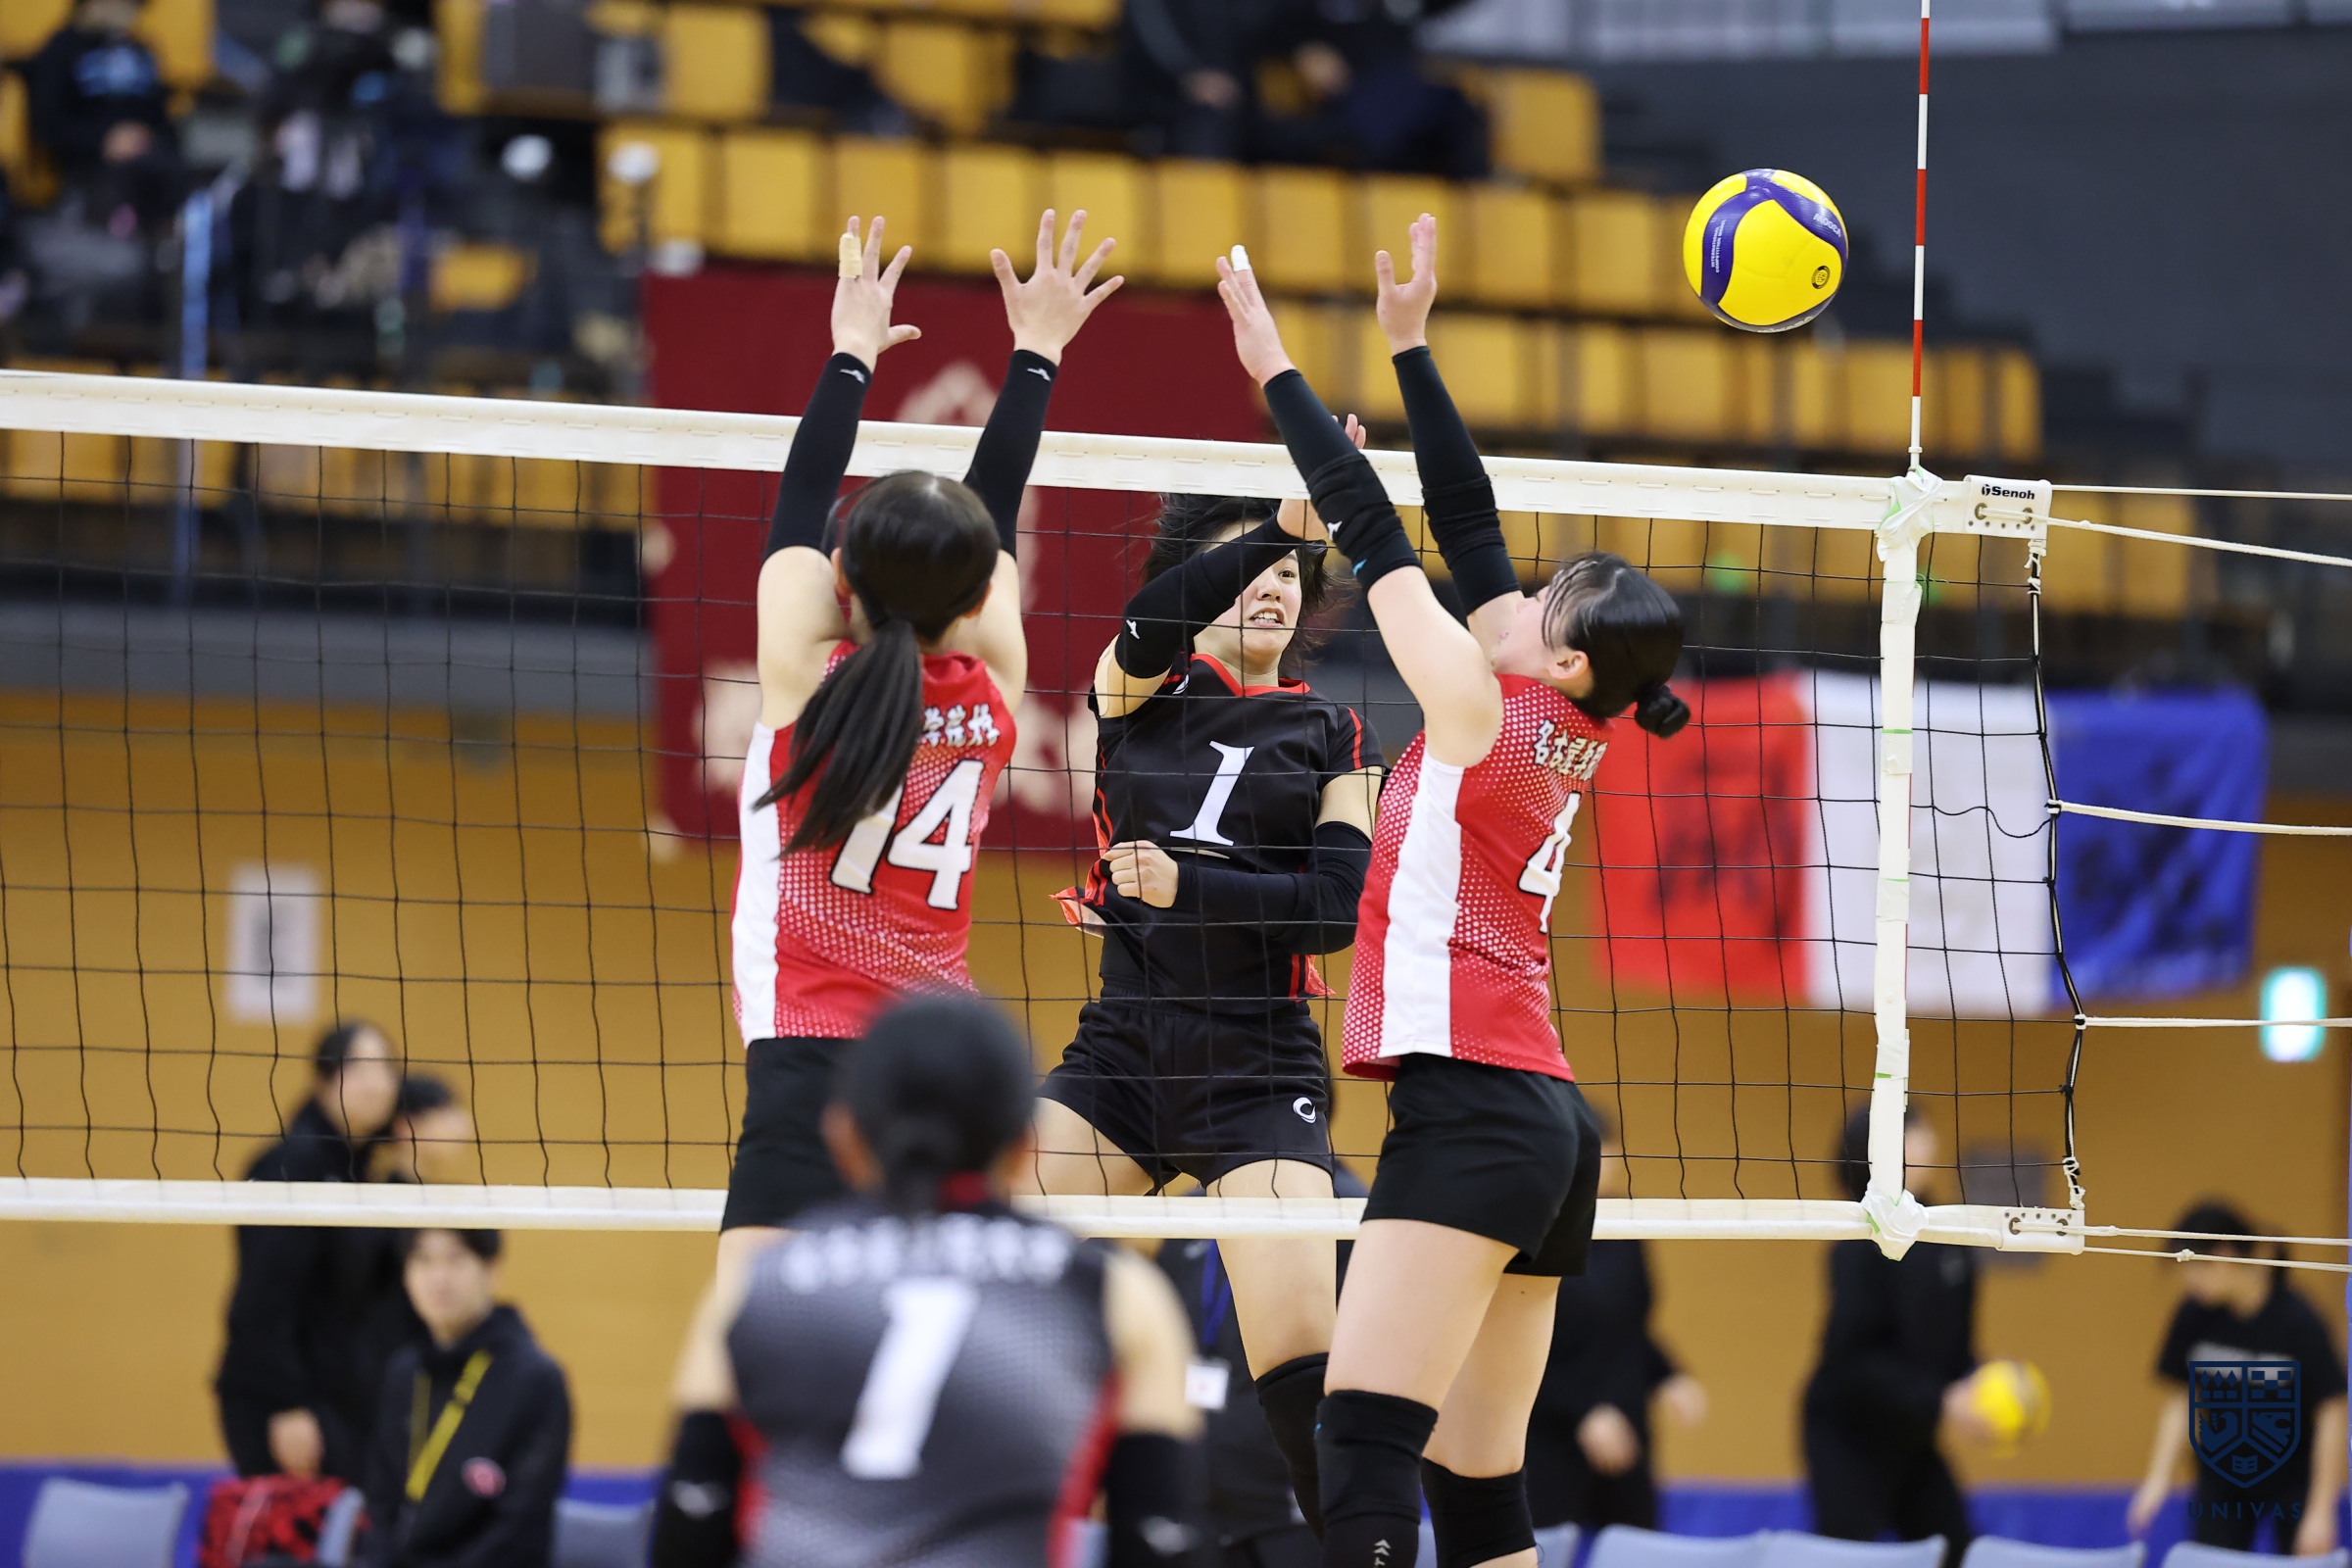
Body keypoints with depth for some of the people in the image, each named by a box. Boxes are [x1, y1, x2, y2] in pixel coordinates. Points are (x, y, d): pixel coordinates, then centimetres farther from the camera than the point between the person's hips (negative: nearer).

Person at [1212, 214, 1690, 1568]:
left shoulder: (1481, 711, -5)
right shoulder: (1569, 737, 15)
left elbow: (1372, 527, 0)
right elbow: (1466, 519, 21)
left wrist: (1276, 367, 7)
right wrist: (1409, 344, 24)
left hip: (1473, 1103, -9)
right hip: (1546, 1124, 9)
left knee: (1365, 1442, -19)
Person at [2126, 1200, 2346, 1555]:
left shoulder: (2298, 1322, -21)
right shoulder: (2195, 1315, -10)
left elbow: (2331, 1414, -16)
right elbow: (2179, 1402, 0)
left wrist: (2321, 1511, -17)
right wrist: (2158, 1479, -10)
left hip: (2294, 1480, -3)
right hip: (2222, 1482, 3)